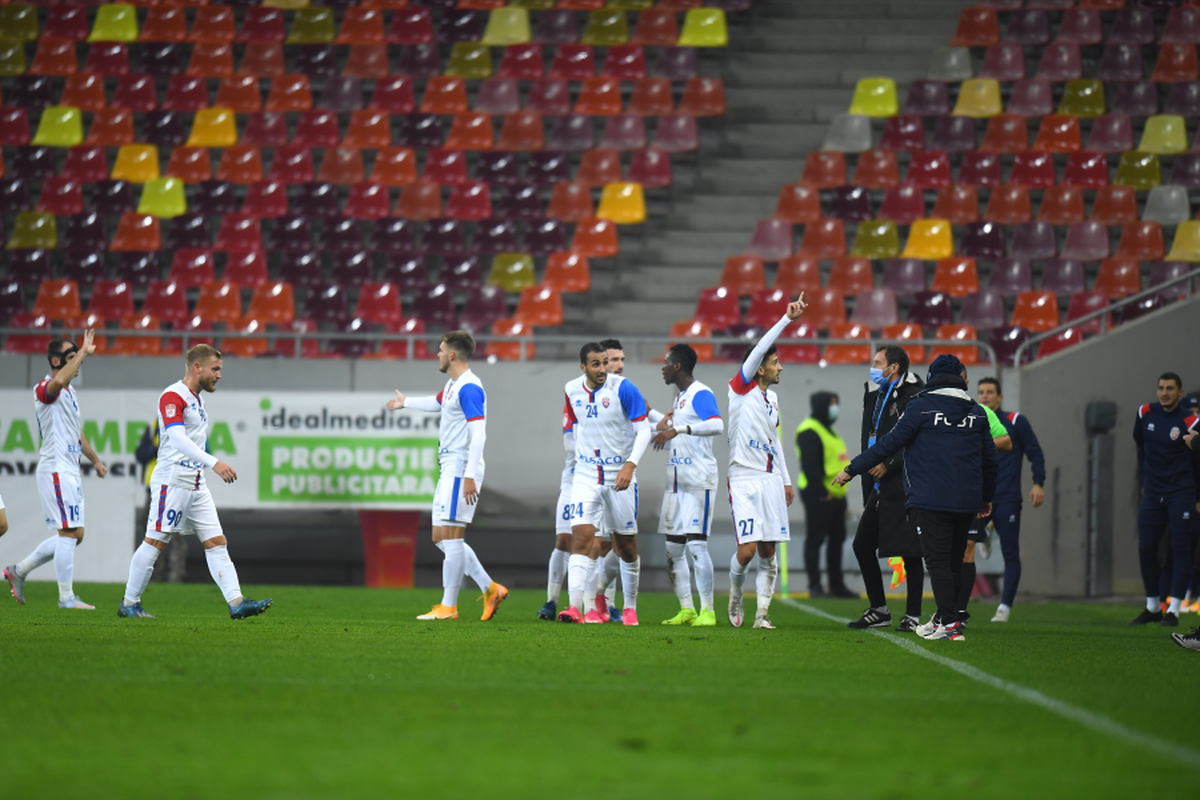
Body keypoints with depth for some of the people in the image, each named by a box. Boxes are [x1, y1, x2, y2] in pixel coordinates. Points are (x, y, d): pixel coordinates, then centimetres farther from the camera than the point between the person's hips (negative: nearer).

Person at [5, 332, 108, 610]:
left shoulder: (69, 392, 19)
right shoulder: (45, 388, -11)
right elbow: (59, 381, -37)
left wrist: (95, 459, 34)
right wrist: (83, 352, -31)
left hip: (70, 472, 10)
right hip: (56, 470, -10)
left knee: (75, 535, 11)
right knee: (69, 532, -10)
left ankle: (19, 570, 19)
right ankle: (66, 597, -6)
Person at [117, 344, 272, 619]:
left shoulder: (197, 398, 16)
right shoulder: (172, 396, -14)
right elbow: (177, 438, -29)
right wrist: (214, 462, -37)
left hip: (196, 483, 9)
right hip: (172, 481, -9)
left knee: (217, 542, 1)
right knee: (155, 542, -4)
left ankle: (236, 602, -5)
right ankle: (129, 604, 6)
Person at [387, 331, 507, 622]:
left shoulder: (469, 388, -16)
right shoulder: (452, 384, 16)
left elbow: (478, 434, -23)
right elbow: (437, 403, 41)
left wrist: (470, 476, -29)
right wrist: (406, 402, 59)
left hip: (461, 469, -11)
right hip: (449, 468, 11)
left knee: (451, 536, -9)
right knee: (441, 538, 10)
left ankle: (448, 606, -6)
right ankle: (491, 589, 11)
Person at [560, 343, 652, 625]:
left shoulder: (623, 388, -12)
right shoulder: (572, 390, 1)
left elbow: (643, 430, -12)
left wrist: (630, 465, -23)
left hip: (620, 477, -2)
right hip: (586, 476, 2)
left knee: (626, 546, 8)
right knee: (581, 537, -15)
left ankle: (630, 608, 24)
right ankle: (575, 607, -24)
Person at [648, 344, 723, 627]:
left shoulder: (701, 394, -12)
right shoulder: (679, 397, 18)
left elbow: (716, 425, -30)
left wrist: (678, 429, -37)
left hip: (698, 481, -10)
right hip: (676, 481, 10)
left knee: (696, 544, -13)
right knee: (673, 547, 8)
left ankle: (708, 611, -10)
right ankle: (687, 609, 14)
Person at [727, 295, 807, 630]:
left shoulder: (771, 397, 16)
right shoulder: (741, 388, -3)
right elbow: (758, 350, -16)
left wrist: (786, 481, 22)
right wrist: (787, 319, -20)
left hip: (770, 479, 6)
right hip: (743, 479, -6)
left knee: (768, 552, 1)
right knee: (747, 549, -11)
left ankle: (762, 612, 4)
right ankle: (735, 592, 17)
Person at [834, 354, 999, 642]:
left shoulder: (922, 407, -3)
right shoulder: (976, 412, 12)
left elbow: (890, 443, -4)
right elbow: (989, 457, 19)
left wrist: (852, 470, 4)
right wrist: (987, 496, 33)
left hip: (931, 500, -5)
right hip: (967, 502, 5)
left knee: (938, 561, -6)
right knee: (954, 561, 15)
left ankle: (950, 624, -14)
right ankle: (943, 618, 24)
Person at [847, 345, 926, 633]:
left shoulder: (914, 394, -11)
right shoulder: (877, 395, 17)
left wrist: (888, 465, -18)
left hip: (905, 486, -9)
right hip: (880, 485, 9)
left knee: (909, 550, -4)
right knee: (862, 545, 8)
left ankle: (913, 616, 2)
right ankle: (879, 610, 17)